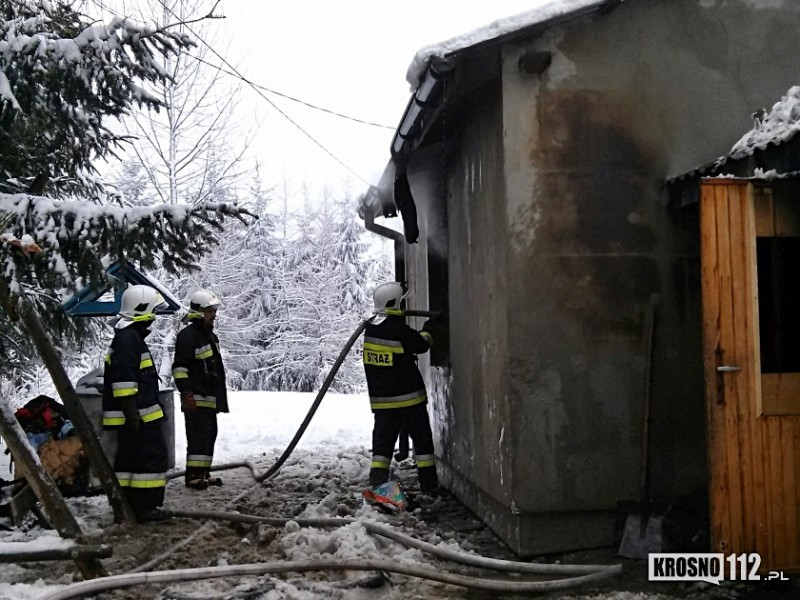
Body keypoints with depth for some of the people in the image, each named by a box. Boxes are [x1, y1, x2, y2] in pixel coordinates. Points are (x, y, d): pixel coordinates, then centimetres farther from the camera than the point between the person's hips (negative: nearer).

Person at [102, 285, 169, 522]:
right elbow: (123, 378, -23)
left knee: (130, 458, 14)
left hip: (136, 414, 11)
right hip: (137, 415, -11)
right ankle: (145, 506, -3)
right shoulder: (128, 338, -16)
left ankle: (128, 504, 22)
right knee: (153, 456, -7)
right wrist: (131, 410, -24)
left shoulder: (130, 336, 19)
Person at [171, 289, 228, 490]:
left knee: (210, 435, 13)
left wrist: (220, 394, 27)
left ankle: (203, 472, 22)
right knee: (198, 436, -10)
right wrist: (186, 393, -24)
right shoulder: (188, 336, -13)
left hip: (210, 398, 10)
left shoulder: (210, 336, 18)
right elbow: (179, 368, -18)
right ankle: (193, 475, -6)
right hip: (196, 398, -10)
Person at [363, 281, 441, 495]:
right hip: (409, 396, -6)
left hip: (381, 398, 6)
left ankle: (377, 483, 0)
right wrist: (428, 329, 14)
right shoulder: (399, 330, -18)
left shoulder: (371, 328, 3)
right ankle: (428, 483, 13)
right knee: (422, 438, 7)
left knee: (383, 439, 8)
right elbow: (421, 345, -3)